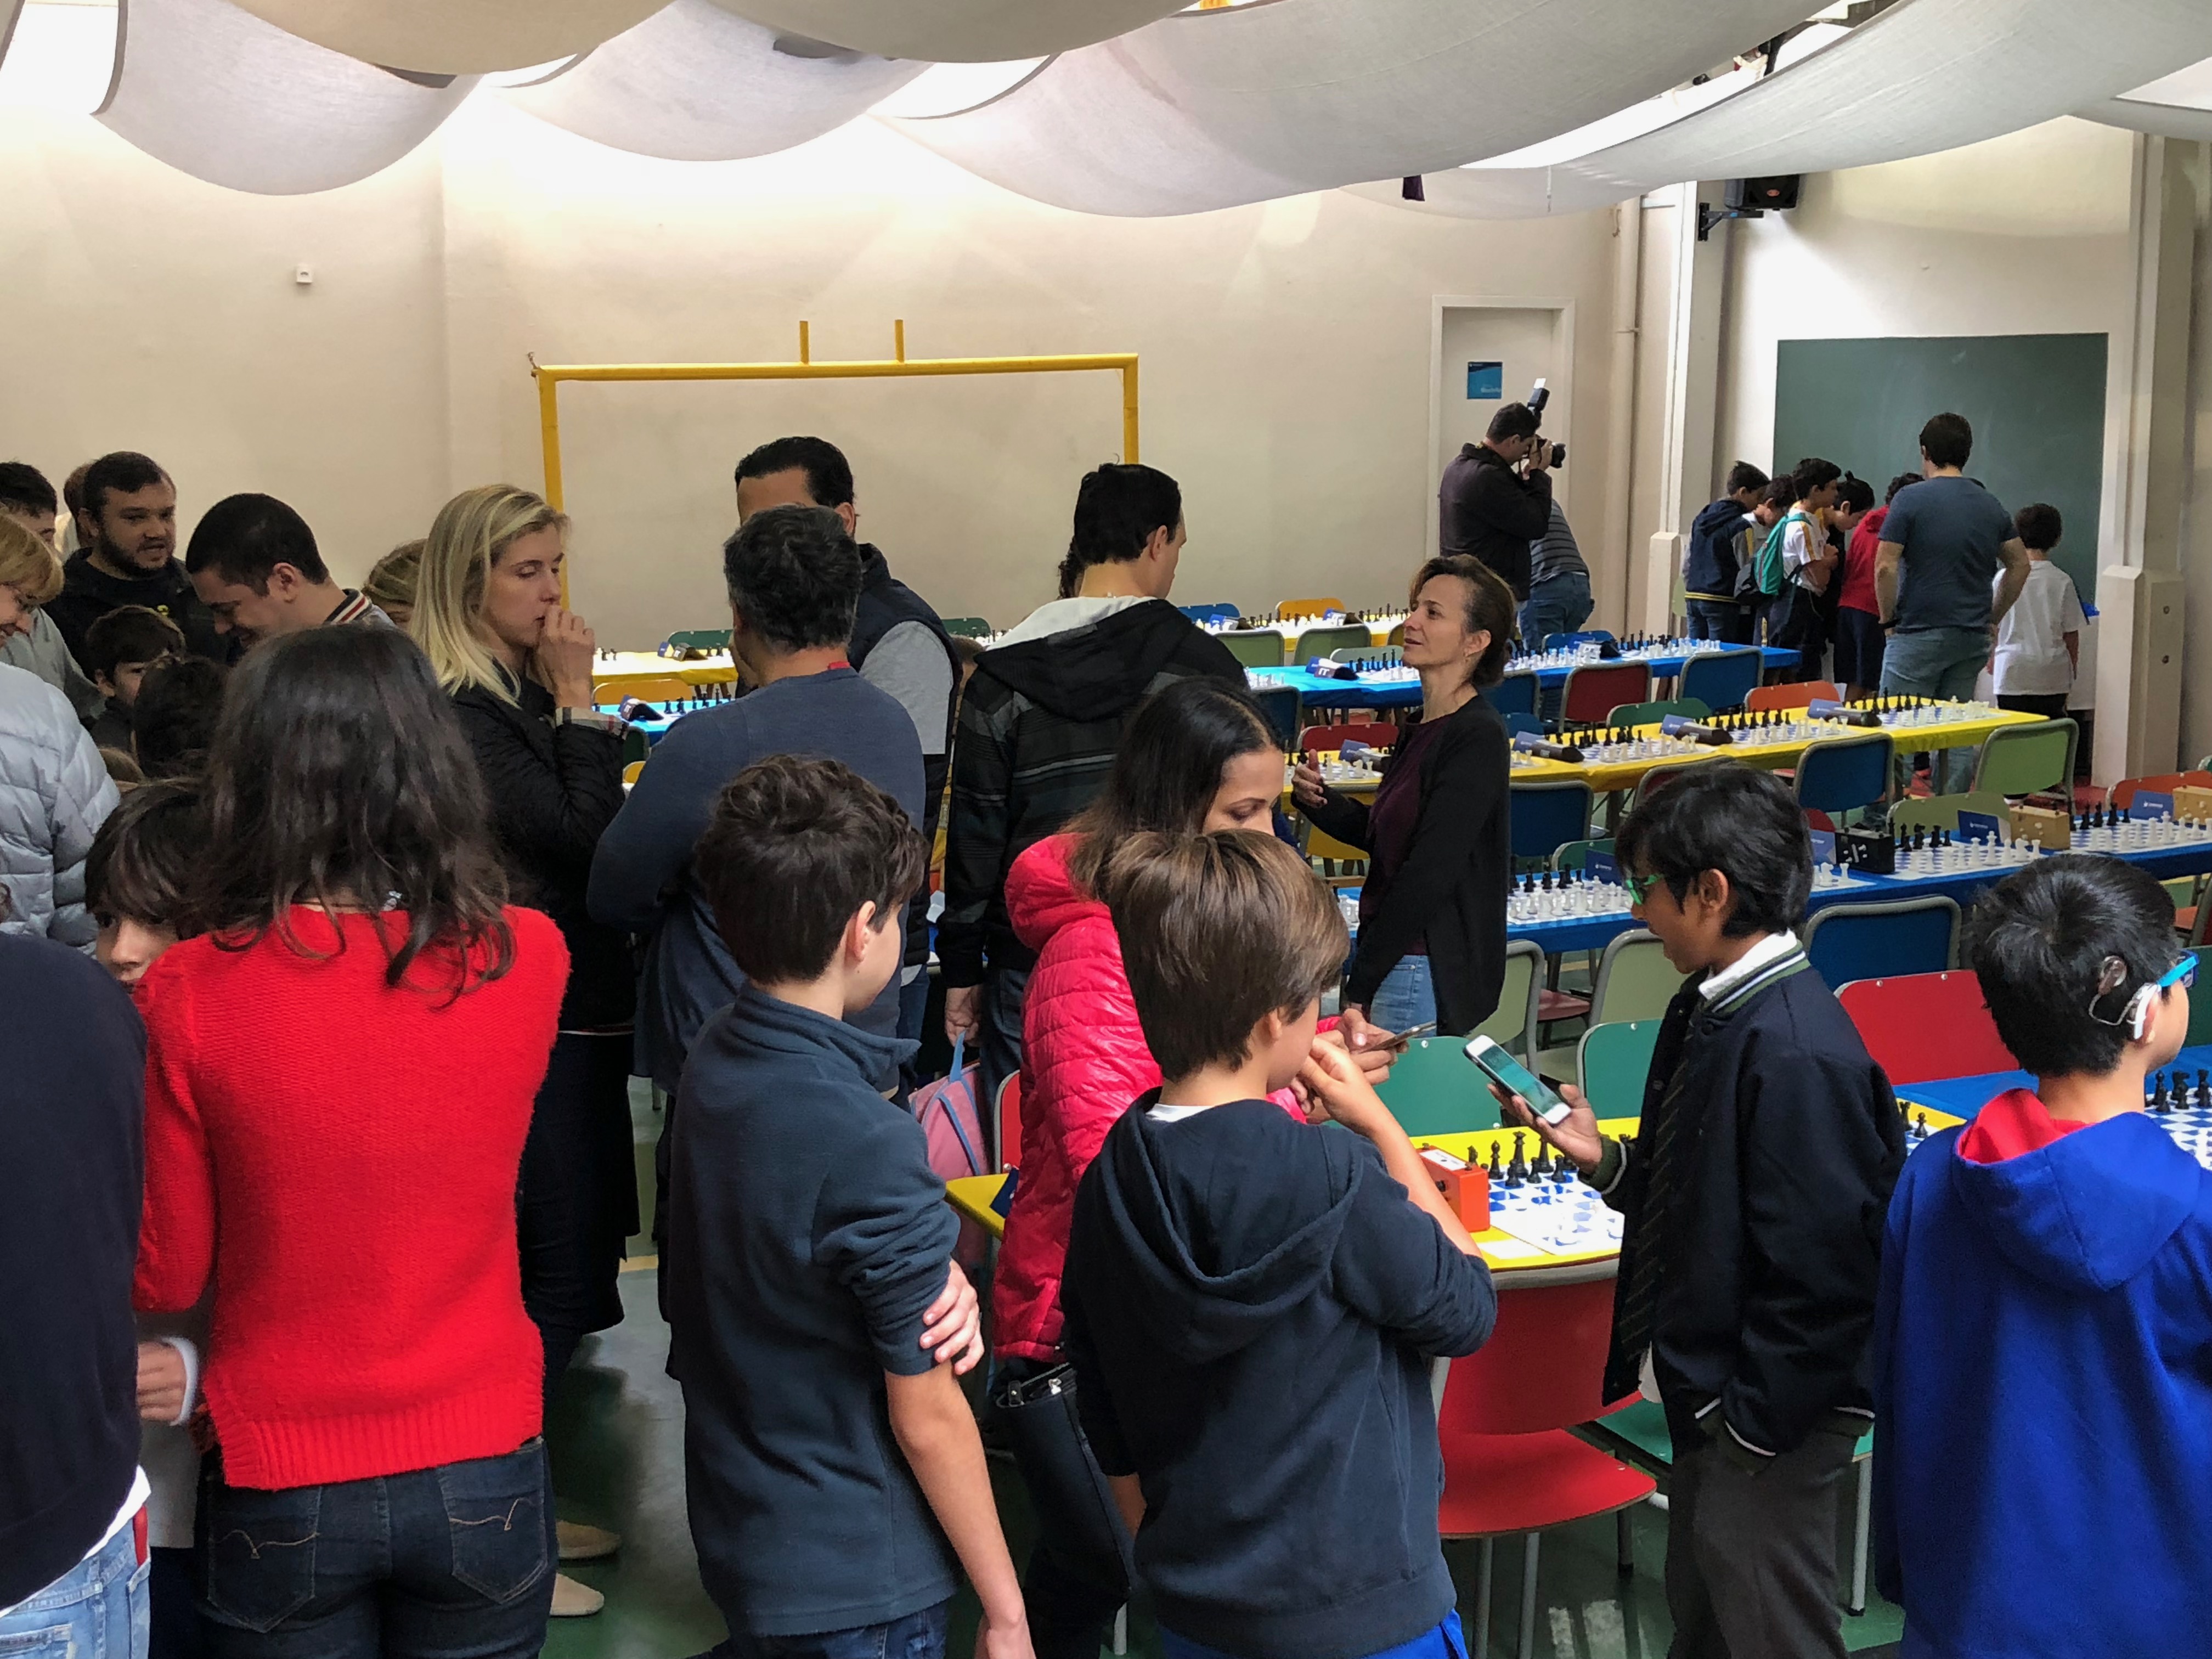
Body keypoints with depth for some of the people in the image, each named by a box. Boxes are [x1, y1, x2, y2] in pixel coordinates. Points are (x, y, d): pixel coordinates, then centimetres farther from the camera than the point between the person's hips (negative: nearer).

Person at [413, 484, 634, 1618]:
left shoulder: (524, 697, 11)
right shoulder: (458, 714, -17)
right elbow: (578, 836, -22)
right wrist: (577, 702, -17)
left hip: (575, 1013, 10)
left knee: (569, 1268, 16)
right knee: (557, 1273, -3)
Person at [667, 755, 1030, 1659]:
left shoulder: (712, 1057, -3)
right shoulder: (868, 1142, -27)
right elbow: (927, 1420, -20)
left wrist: (937, 1286, -13)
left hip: (735, 1533, 7)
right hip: (855, 1585, -7)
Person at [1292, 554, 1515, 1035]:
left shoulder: (1477, 738, -17)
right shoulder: (1424, 727, 10)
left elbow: (1428, 873, -20)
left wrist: (1360, 986, -18)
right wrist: (1320, 801, 0)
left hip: (1432, 972, -8)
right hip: (1394, 955, 8)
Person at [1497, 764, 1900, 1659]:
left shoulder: (1797, 1054, -27)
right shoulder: (1710, 1010, 4)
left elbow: (1816, 1265, -25)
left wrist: (1758, 1422, -19)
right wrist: (1603, 1157, 0)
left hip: (1767, 1419, -10)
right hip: (1703, 1392, 10)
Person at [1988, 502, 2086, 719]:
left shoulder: (2005, 578, -3)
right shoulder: (2062, 581, -3)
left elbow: (1992, 626, 5)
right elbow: (2071, 634, 2)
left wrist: (1991, 660, 21)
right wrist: (2072, 669, 17)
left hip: (2012, 676, 0)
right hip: (2053, 677, 1)